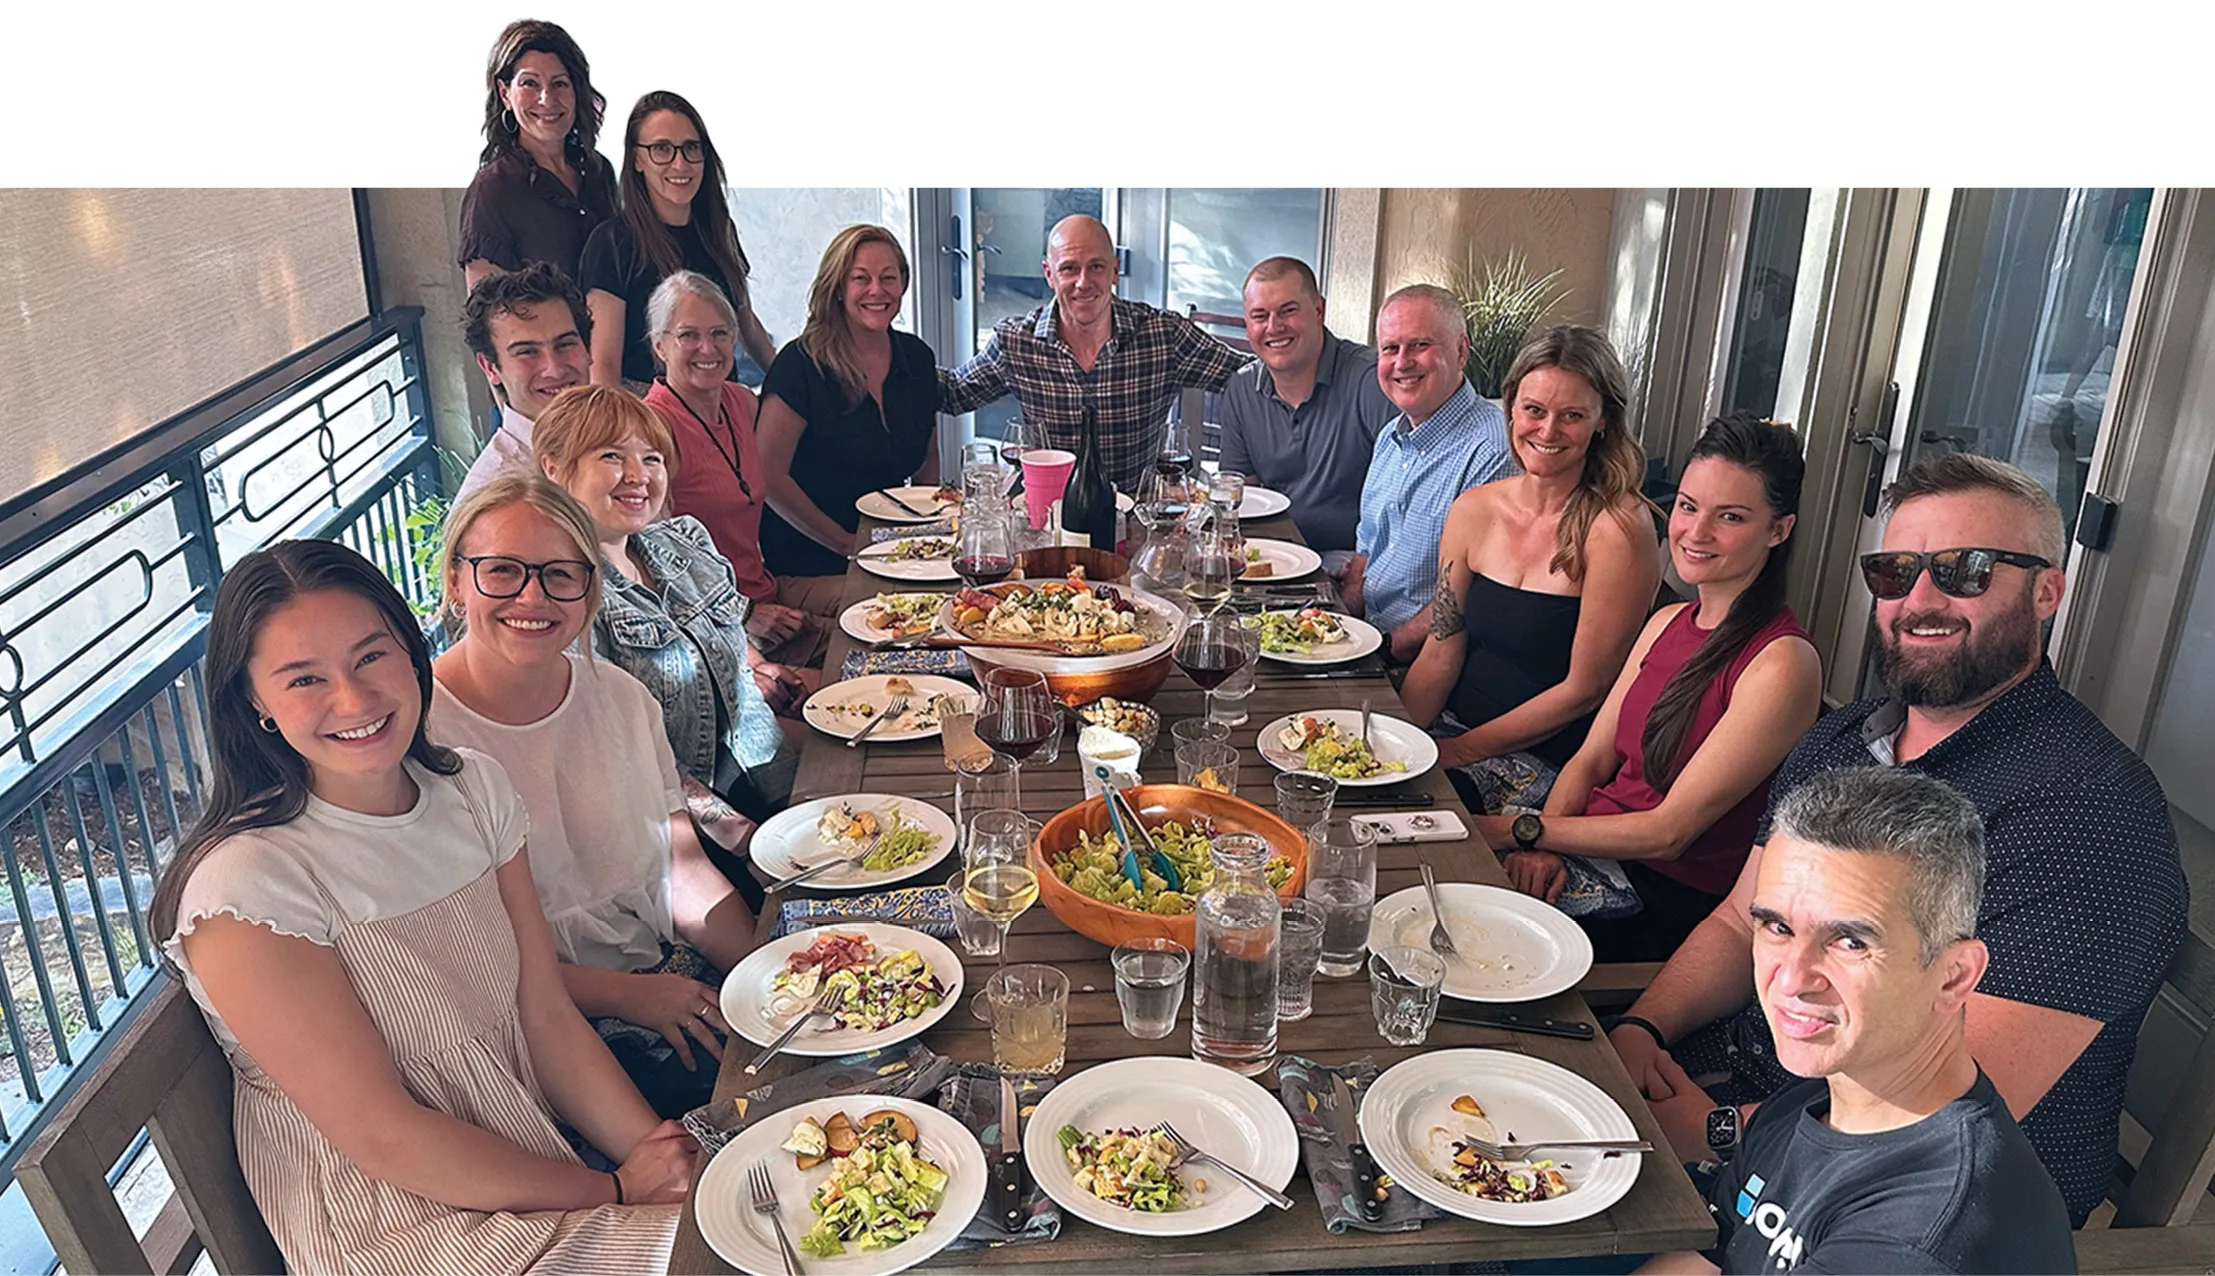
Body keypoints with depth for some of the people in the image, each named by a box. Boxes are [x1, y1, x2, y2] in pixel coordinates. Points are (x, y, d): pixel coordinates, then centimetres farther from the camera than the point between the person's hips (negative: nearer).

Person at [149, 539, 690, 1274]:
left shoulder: (472, 787, 2)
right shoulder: (245, 887, -19)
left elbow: (547, 1018, 1)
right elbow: (384, 1139, -16)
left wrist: (657, 1153, -11)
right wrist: (617, 1192, -13)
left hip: (534, 1159, 6)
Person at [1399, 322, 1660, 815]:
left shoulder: (1618, 528, -14)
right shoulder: (1473, 509, 4)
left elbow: (1585, 688, -12)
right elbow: (1441, 654, 6)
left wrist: (1459, 750, -12)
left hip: (1543, 765, -5)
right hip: (1451, 729, 5)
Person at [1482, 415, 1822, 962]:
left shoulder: (1782, 664, -16)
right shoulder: (1668, 622, 10)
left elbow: (1670, 830, -17)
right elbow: (1591, 759, 9)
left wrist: (1522, 831, -14)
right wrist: (1541, 847, -11)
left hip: (1671, 901, -6)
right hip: (1593, 847, 7)